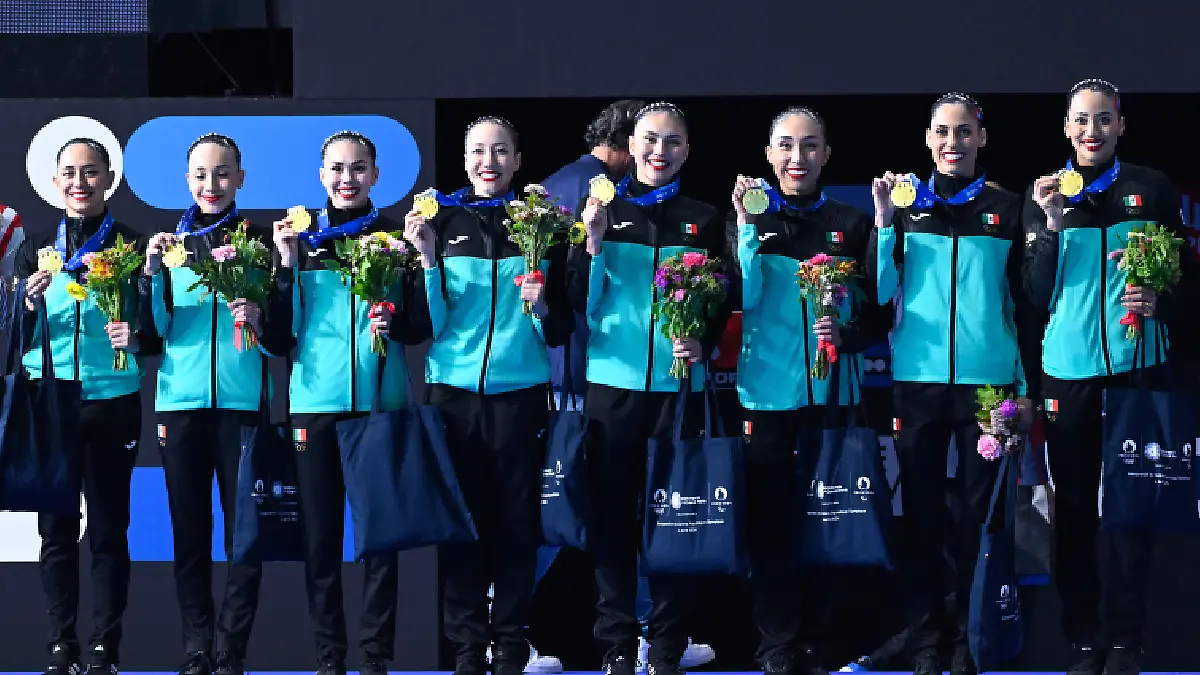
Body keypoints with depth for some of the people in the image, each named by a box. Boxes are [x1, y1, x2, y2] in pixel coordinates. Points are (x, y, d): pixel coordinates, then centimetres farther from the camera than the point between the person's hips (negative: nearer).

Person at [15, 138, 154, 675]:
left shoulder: (133, 247, 2)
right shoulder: (35, 248, 9)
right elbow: (15, 336, 8)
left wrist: (137, 339, -18)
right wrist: (30, 302, -12)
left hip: (112, 403, -2)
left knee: (108, 530, 1)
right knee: (56, 529, 2)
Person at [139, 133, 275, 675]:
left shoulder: (260, 239, 5)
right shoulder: (171, 242, 10)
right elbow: (154, 329, 5)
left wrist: (259, 322, -16)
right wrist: (151, 271, -9)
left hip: (241, 400, -2)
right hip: (180, 401, 2)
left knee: (244, 529, -3)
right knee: (189, 531, 3)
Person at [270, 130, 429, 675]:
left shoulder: (397, 237, 5)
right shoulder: (300, 238, 7)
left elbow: (423, 324, 7)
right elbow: (280, 332, 4)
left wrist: (393, 321, -13)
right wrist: (287, 267, -8)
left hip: (380, 402, -1)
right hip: (315, 404, 1)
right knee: (320, 533, 3)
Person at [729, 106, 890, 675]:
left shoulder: (852, 225, 7)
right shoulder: (750, 219, 4)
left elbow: (879, 314, 7)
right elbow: (741, 298, -10)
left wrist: (846, 334, -13)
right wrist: (748, 227, -17)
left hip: (830, 392, 1)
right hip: (766, 393, -1)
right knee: (770, 523, -1)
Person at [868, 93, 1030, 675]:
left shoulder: (1005, 208, 6)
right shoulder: (907, 203, 6)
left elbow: (1023, 300, 8)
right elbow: (880, 291, 0)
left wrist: (1026, 385, 3)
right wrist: (883, 221, -10)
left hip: (989, 380, 0)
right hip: (920, 379, 0)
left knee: (979, 509, 3)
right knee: (923, 509, 2)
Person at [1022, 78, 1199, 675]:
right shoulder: (1045, 196, 5)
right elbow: (1037, 295, 0)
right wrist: (1050, 225, -13)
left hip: (1135, 367, -1)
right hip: (1068, 372, 1)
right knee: (1074, 509, 3)